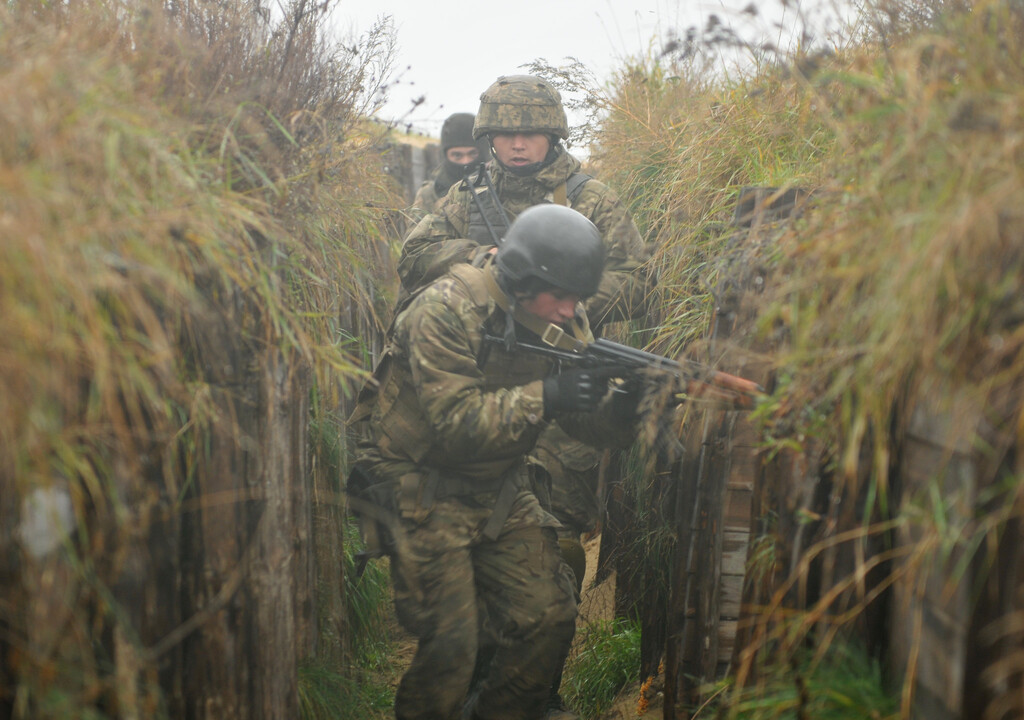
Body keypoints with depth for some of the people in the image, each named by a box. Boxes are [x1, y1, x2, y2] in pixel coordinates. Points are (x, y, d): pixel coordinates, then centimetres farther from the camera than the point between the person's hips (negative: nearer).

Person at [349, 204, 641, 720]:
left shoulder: (564, 322, -3)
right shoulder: (447, 310, -23)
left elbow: (591, 425, -4)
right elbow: (455, 424, -29)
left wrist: (626, 404, -26)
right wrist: (544, 396, -36)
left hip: (500, 486, 6)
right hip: (423, 483, -6)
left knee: (550, 618, 1)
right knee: (450, 642, -11)